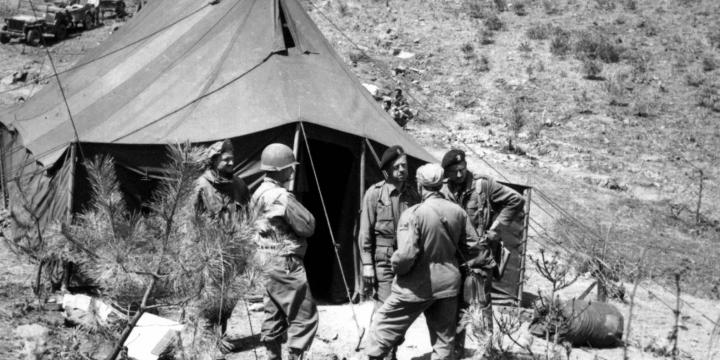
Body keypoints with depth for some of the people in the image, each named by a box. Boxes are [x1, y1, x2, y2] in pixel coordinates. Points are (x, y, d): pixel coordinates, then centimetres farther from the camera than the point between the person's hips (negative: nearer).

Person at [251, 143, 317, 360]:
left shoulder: (258, 194, 9)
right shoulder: (282, 197, -19)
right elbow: (308, 226, -14)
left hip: (266, 263, 9)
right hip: (286, 265, -9)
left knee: (274, 316, 16)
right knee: (304, 317, -2)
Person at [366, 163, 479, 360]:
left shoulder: (413, 214, -19)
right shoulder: (458, 211, -2)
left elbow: (406, 255, -25)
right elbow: (471, 248, 7)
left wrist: (395, 265, -4)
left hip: (417, 287, -5)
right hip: (448, 285, 5)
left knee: (383, 327, 11)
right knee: (444, 340, 16)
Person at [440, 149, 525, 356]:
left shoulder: (484, 185, -7)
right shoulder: (443, 192, 1)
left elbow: (516, 201, -4)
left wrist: (495, 230, -7)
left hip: (481, 256, -3)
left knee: (483, 304, 0)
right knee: (457, 306, 11)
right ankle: (456, 350, 23)